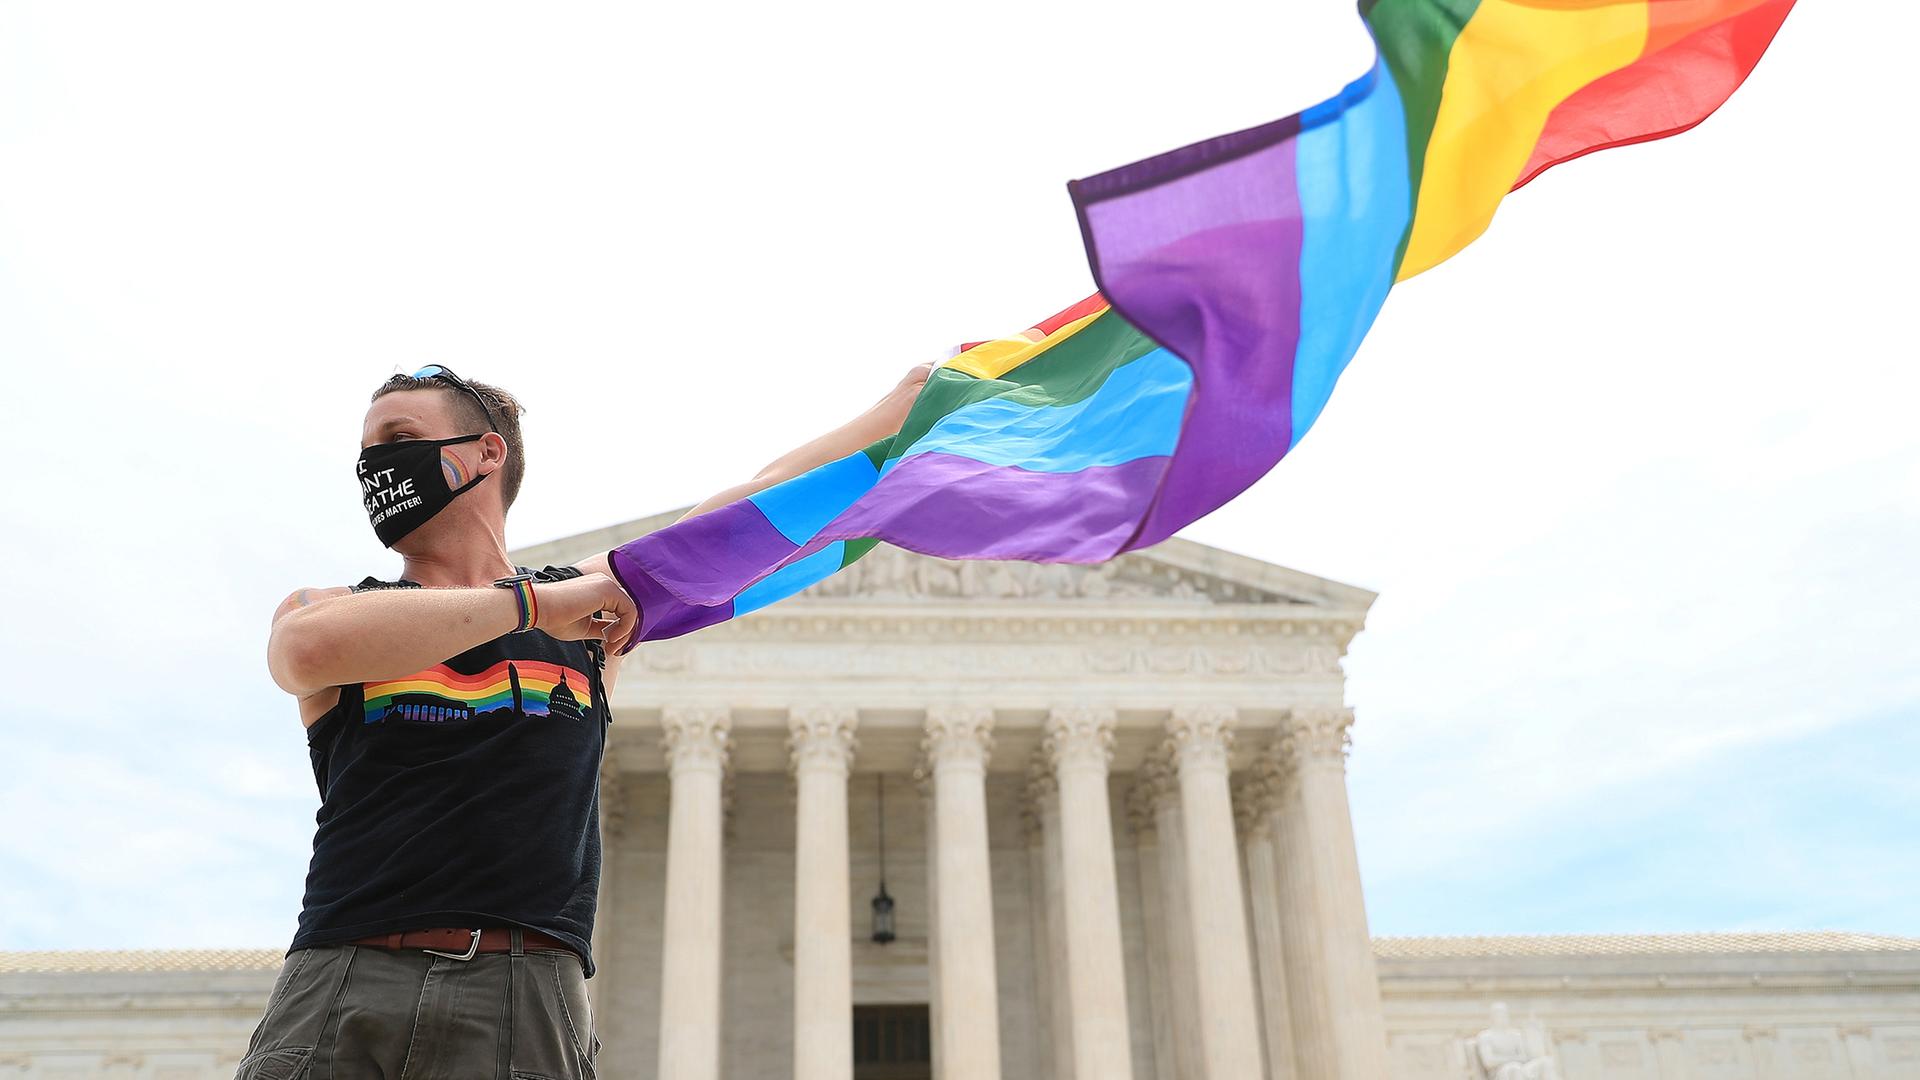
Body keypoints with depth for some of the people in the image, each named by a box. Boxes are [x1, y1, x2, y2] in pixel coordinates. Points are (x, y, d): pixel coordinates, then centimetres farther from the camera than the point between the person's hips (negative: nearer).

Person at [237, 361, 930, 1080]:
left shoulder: (595, 596, 16)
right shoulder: (326, 606, 14)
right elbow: (309, 648, -11)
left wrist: (913, 393, 26)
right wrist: (534, 604, -7)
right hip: (342, 989, 0)